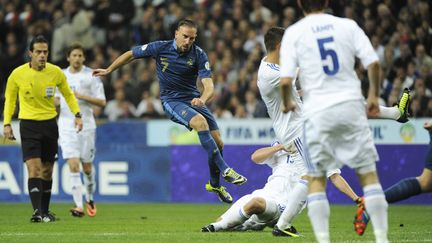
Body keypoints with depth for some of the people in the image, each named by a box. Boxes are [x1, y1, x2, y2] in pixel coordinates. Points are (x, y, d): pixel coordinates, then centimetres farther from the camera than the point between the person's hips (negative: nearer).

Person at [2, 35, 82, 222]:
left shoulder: (56, 72, -4)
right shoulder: (17, 74, -8)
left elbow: (68, 94, 12)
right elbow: (10, 99, 7)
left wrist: (77, 114, 0)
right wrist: (7, 123, 0)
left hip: (49, 124, 3)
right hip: (28, 125, -3)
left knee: (47, 171, 10)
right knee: (34, 169, -17)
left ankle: (45, 211, 23)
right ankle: (37, 211, -23)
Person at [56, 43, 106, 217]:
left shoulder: (91, 76, -2)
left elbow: (102, 102, -6)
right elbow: (57, 97, 24)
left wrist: (81, 96, -17)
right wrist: (55, 101, 0)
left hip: (86, 124, -1)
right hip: (66, 126, 2)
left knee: (87, 167, 7)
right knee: (73, 165, -12)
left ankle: (89, 199, 32)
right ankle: (79, 206, -15)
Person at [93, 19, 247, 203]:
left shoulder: (199, 55, -8)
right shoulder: (160, 48, -10)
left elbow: (208, 84, -18)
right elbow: (131, 54, 5)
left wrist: (203, 98, -40)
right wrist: (108, 70, 10)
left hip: (193, 99, 3)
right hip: (171, 100, -3)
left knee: (218, 142, 0)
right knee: (200, 122, -32)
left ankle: (215, 184, 26)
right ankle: (225, 171, -31)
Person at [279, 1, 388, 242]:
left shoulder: (294, 32, 0)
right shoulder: (347, 25, 4)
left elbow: (285, 80, -8)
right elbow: (373, 62, -4)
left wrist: (287, 103, 11)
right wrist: (374, 96, 10)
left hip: (318, 111, -1)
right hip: (351, 105, 1)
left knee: (316, 180, 9)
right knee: (369, 174, 9)